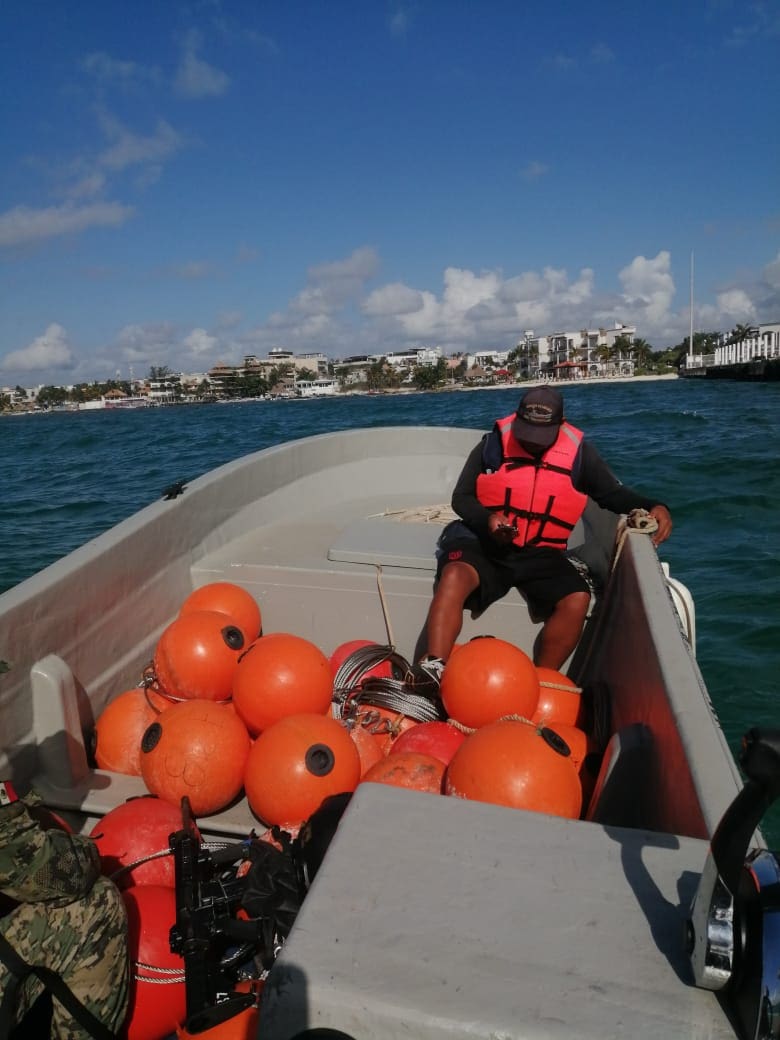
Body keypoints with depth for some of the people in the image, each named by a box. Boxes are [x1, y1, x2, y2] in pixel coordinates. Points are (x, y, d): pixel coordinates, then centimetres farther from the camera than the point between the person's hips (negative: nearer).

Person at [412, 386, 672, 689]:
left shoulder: (579, 452, 4)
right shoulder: (493, 444, 1)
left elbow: (614, 494, 12)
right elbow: (461, 497, 4)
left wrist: (653, 507, -8)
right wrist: (487, 519, -17)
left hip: (541, 553, 2)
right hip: (485, 544, -1)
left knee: (577, 598, -23)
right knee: (454, 575, -32)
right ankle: (434, 667, -35)